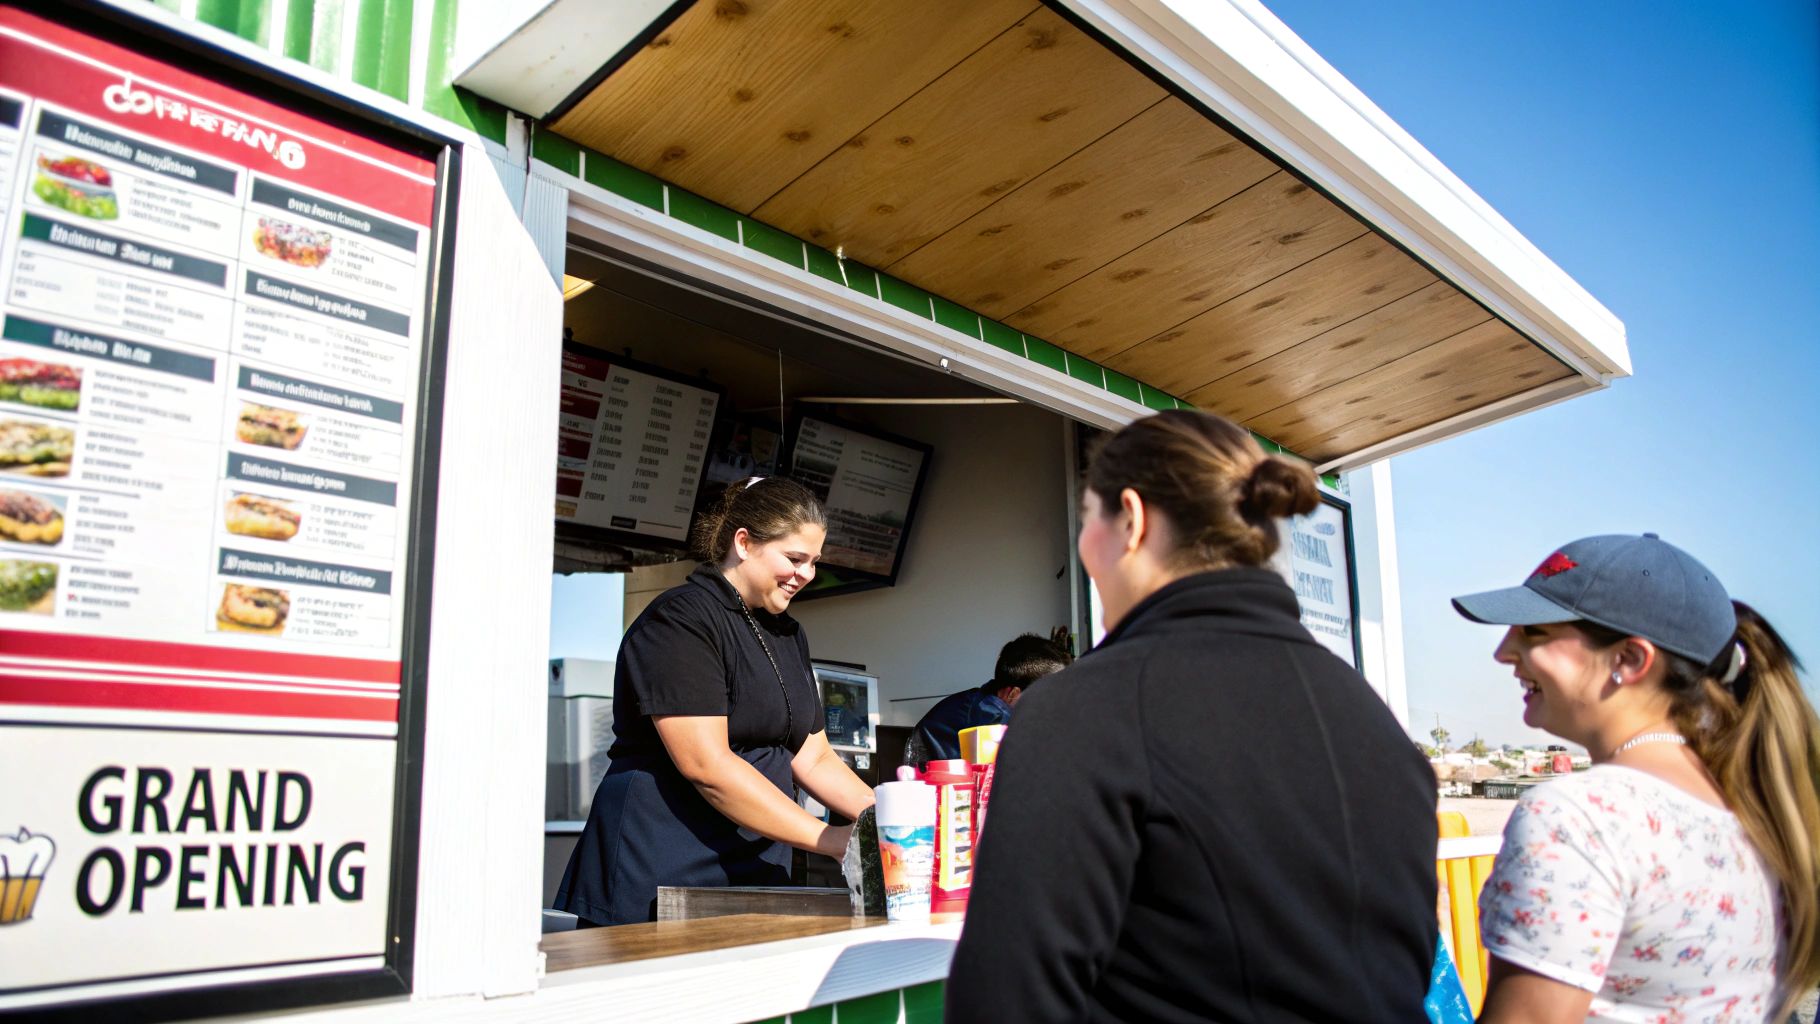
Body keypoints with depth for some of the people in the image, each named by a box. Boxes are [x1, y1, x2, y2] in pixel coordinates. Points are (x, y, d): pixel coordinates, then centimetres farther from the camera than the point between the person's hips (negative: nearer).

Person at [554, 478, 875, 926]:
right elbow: (705, 764, -21)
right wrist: (832, 839, -20)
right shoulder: (680, 619, -12)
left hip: (754, 880, 7)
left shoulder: (788, 634, 15)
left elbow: (813, 758, 15)